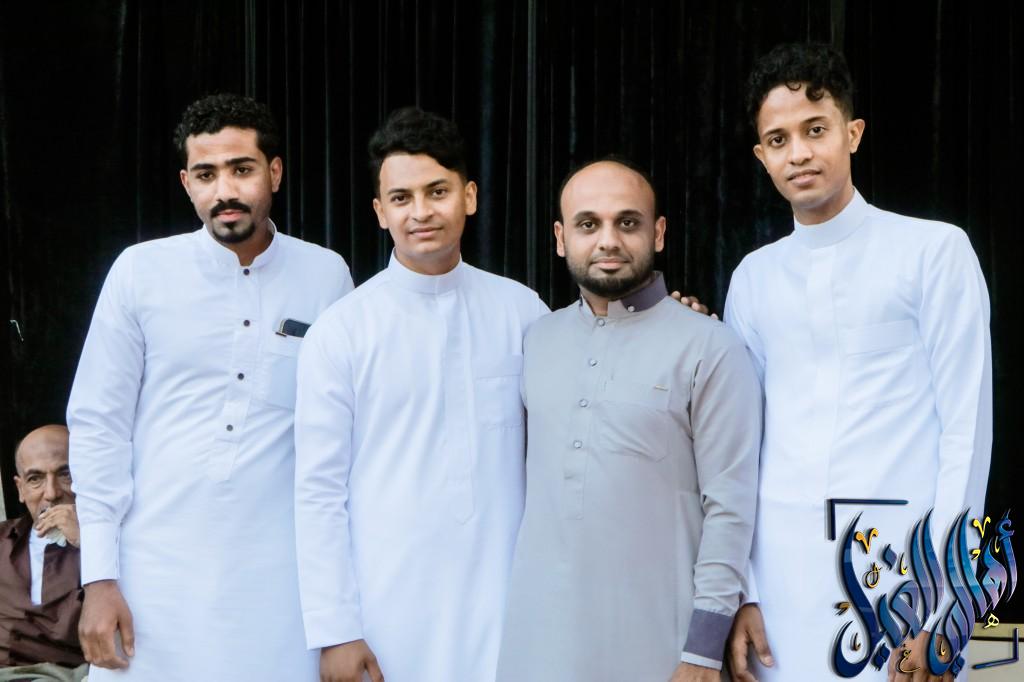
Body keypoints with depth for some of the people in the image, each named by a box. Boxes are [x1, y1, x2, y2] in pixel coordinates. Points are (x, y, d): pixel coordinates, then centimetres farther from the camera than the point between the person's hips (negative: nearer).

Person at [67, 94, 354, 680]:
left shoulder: (326, 276, 2)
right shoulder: (141, 271, 0)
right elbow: (98, 425, 2)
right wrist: (99, 577, -2)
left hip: (278, 577, 0)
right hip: (158, 571, 0)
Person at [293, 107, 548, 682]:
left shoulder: (521, 312, 3)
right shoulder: (341, 331, -3)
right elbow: (320, 491, -4)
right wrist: (335, 631, -7)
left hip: (505, 603, 2)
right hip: (390, 613, -1)